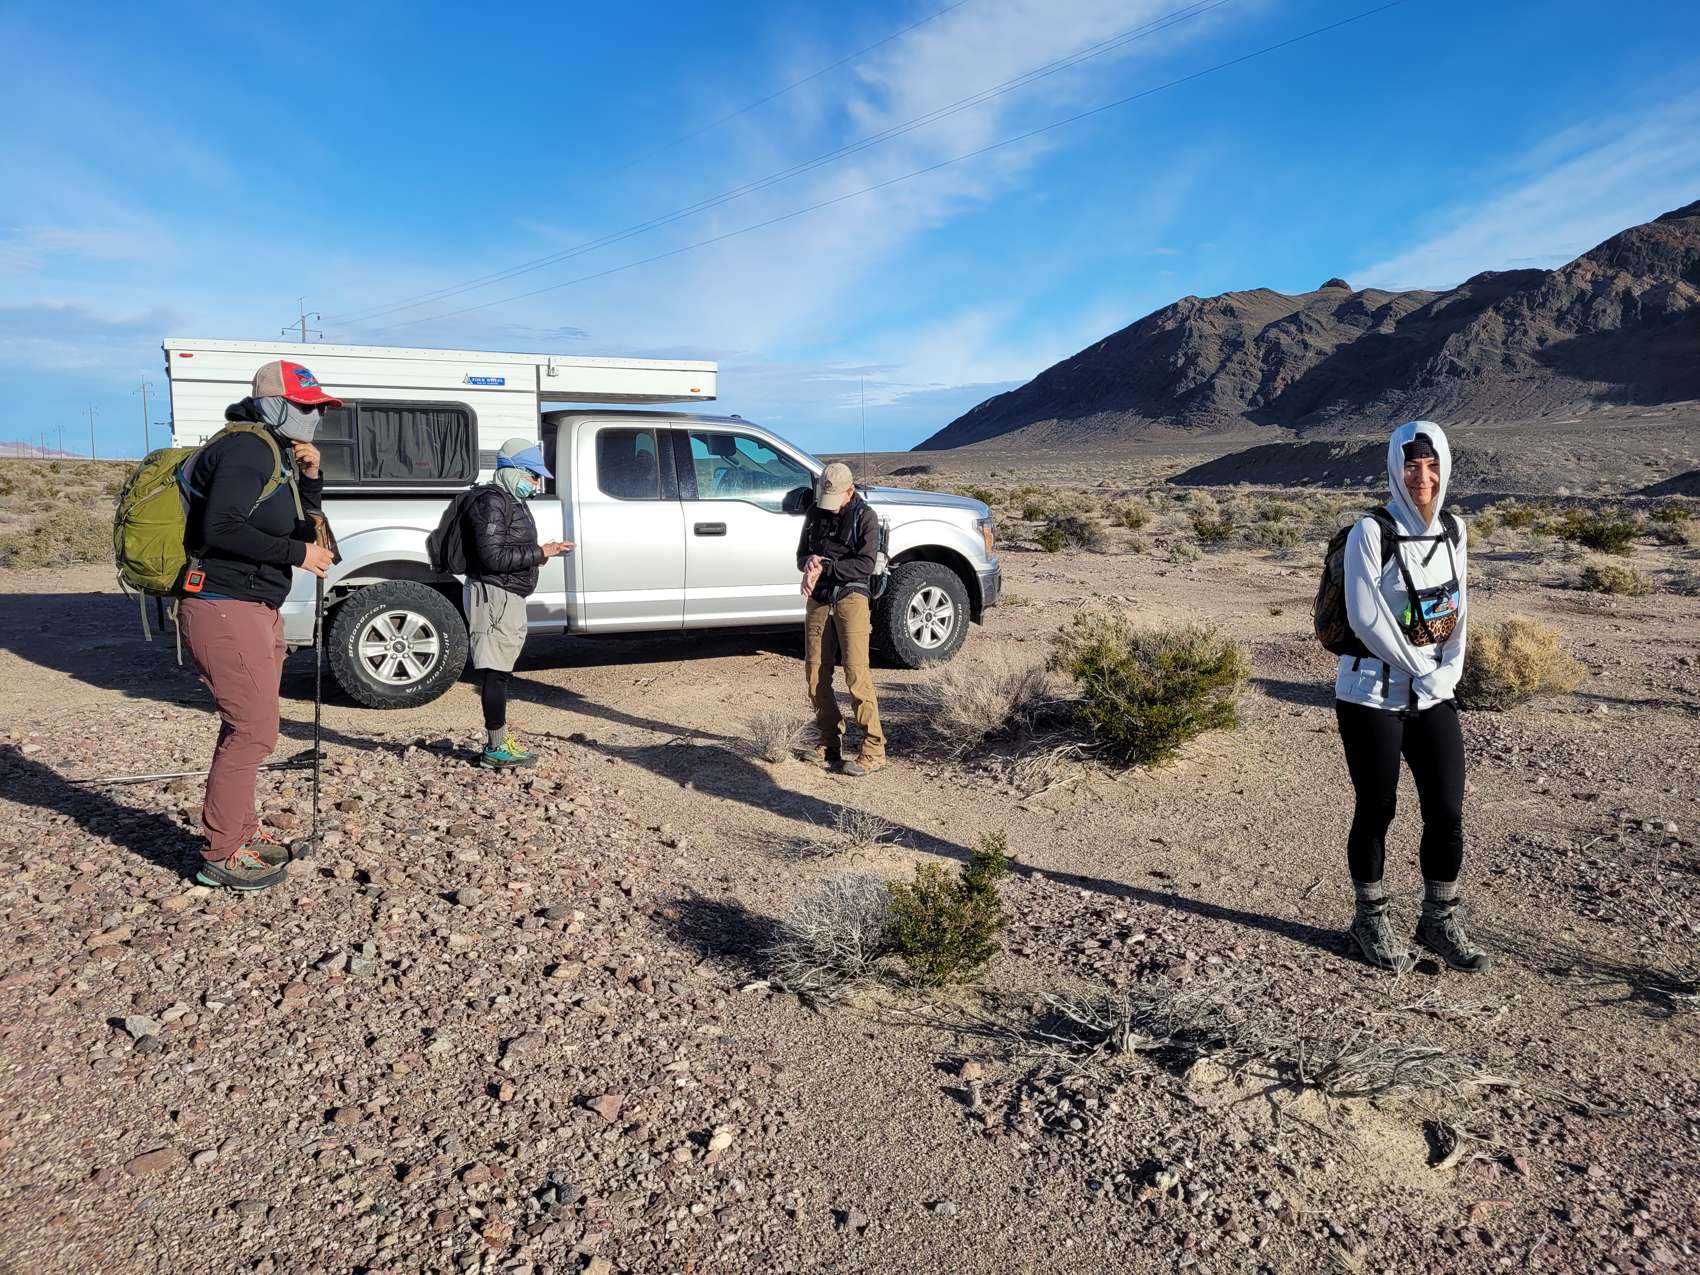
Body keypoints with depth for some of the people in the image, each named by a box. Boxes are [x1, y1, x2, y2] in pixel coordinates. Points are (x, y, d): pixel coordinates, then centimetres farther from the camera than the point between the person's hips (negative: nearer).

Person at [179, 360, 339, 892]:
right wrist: (297, 554, -18)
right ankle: (222, 856, 3)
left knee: (247, 728, 18)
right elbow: (220, 529, -24)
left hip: (255, 610, 10)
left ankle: (241, 831, 32)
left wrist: (309, 477, 4)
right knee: (254, 731, -7)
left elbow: (299, 532, 17)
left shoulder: (278, 454, 16)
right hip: (225, 609, -10)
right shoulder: (248, 448, -14)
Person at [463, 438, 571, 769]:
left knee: (500, 672, 14)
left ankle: (498, 741, 22)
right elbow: (493, 557, -22)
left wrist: (541, 552, 9)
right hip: (494, 595, -11)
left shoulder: (511, 501, 19)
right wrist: (540, 553, -18)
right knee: (496, 671, -7)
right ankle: (497, 748, -3)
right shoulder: (492, 501, -14)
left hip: (508, 597, 11)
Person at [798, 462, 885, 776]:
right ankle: (830, 744, 15)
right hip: (818, 598, 6)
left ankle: (873, 750, -12)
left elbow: (864, 564, -11)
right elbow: (801, 554, 15)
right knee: (815, 674, 3)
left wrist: (824, 567, -16)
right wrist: (810, 562, -9)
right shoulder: (815, 512, 13)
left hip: (851, 595, -6)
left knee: (855, 671, -14)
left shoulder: (865, 516, -3)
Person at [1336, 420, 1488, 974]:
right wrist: (1420, 670, -10)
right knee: (1377, 810, 5)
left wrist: (1448, 673, -4)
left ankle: (1439, 921, 24)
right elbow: (1365, 617, -15)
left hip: (1434, 698, 5)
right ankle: (1371, 918, 24)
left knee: (1447, 813, 5)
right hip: (1372, 695, -5)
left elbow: (1459, 608, 10)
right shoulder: (1371, 532, -12)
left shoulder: (1453, 531, 6)